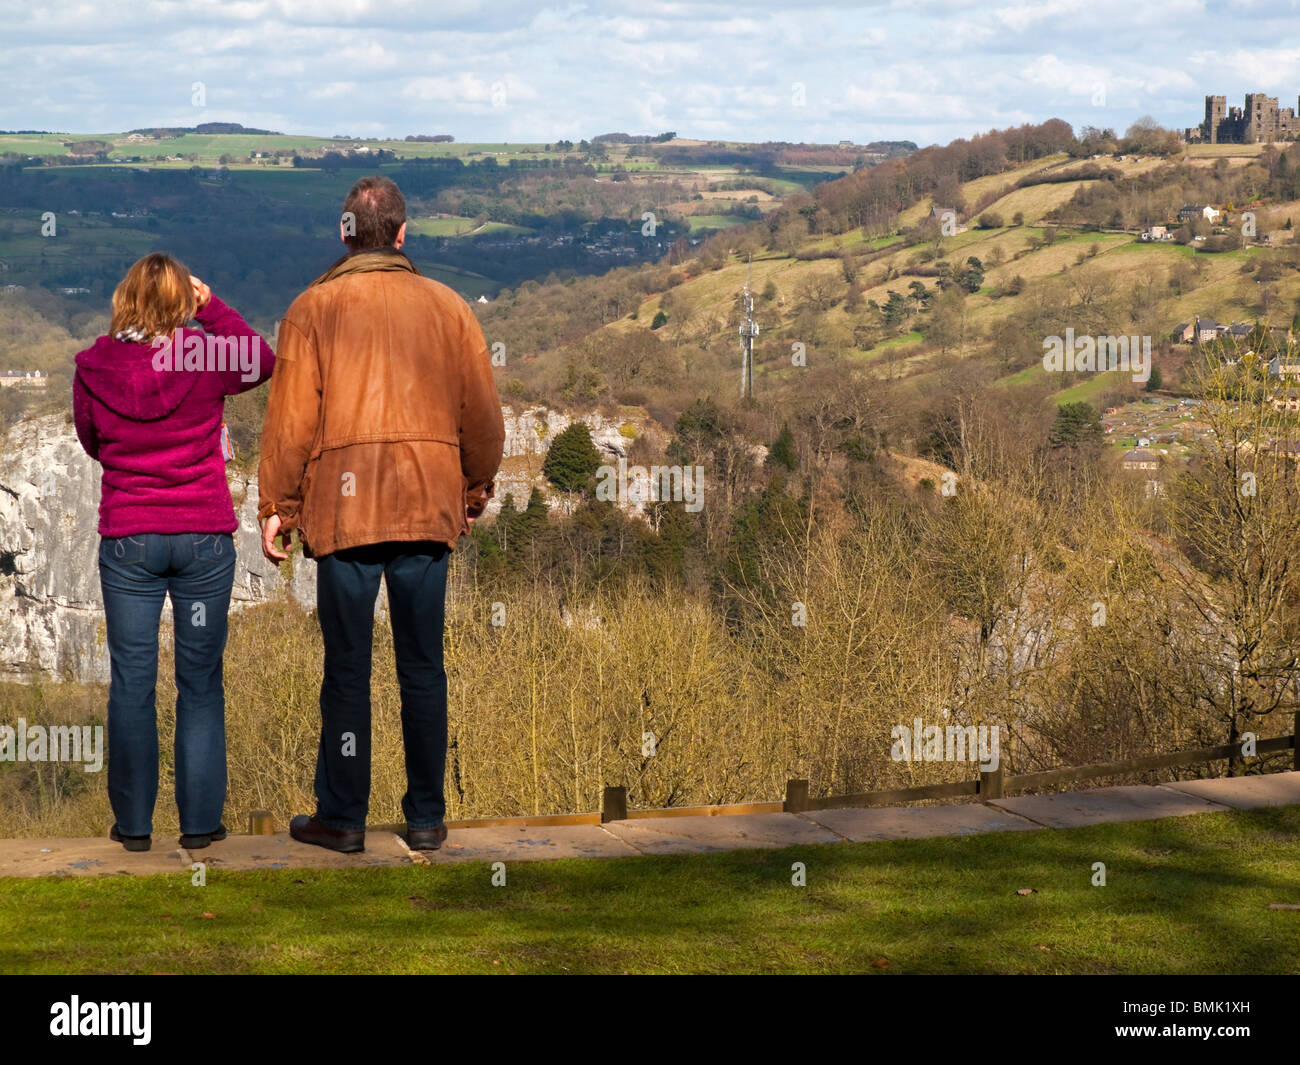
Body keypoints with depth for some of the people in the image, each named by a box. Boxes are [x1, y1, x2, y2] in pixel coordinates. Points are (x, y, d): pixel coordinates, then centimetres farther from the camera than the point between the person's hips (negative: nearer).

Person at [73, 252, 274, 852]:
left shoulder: (94, 367, -5)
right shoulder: (206, 357, -7)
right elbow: (262, 362, 15)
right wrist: (211, 306, 13)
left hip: (127, 538, 0)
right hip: (204, 535, 0)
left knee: (131, 682, 7)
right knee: (200, 681, 7)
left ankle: (133, 823, 11)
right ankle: (200, 821, 10)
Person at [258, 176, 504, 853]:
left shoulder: (312, 309, -1)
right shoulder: (448, 307, 6)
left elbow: (290, 421, -3)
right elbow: (483, 417, 8)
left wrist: (276, 509, 5)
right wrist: (473, 495, 21)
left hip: (343, 510, -2)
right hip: (428, 508, 2)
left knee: (347, 669, 4)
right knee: (422, 667, 8)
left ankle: (343, 817, 9)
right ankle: (426, 817, 13)